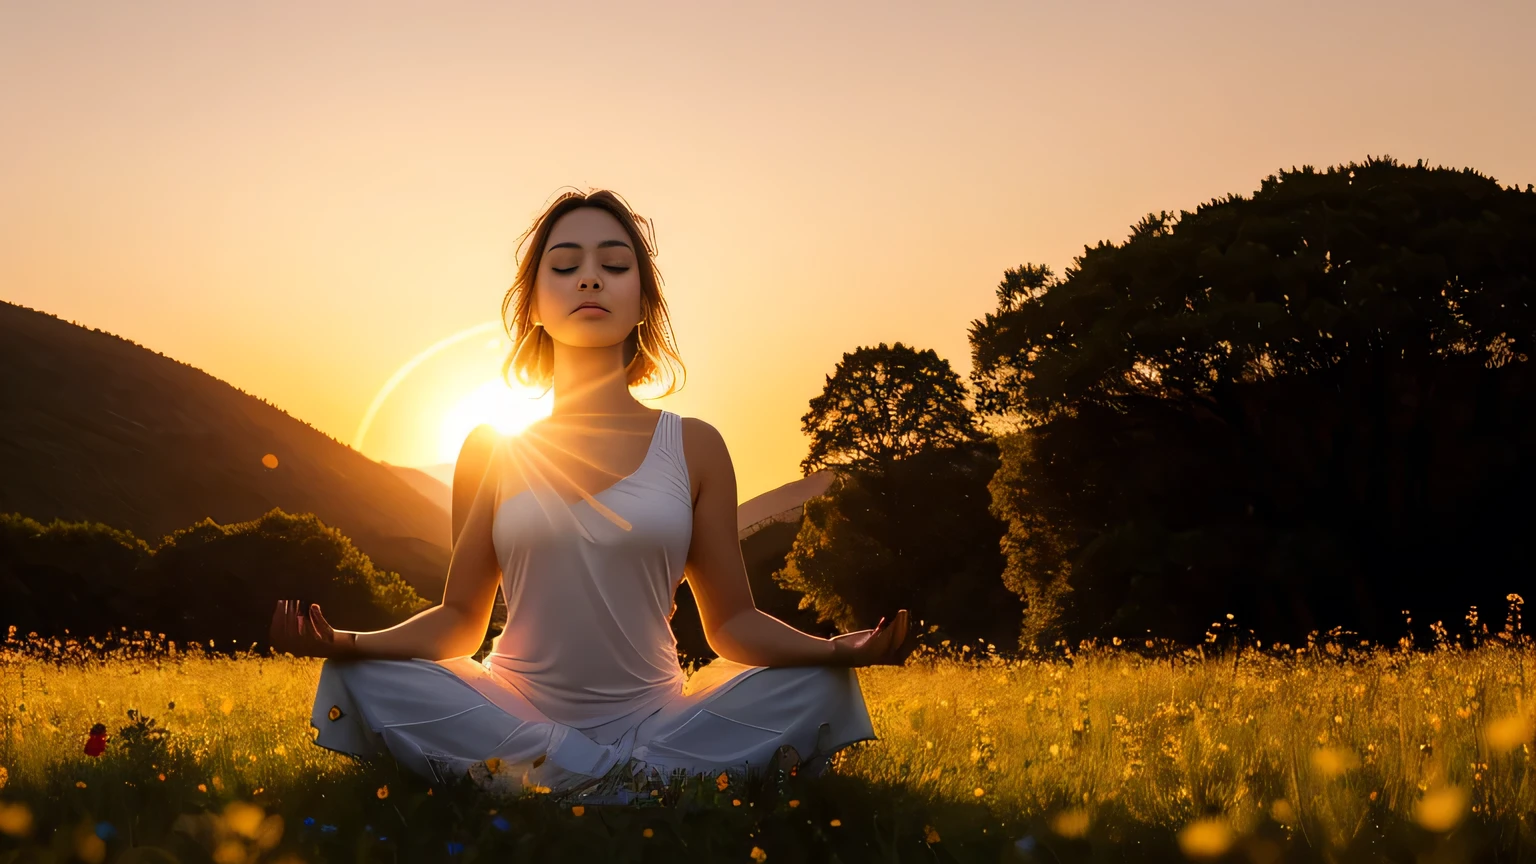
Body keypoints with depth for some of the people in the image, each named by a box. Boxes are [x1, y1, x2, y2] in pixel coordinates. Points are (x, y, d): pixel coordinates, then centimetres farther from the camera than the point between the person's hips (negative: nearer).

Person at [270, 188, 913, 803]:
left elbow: (732, 621, 5)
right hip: (515, 715, 0)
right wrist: (345, 643, -12)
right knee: (362, 681, -26)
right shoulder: (493, 448, 8)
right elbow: (459, 618, 7)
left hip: (654, 717, 0)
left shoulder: (693, 447, 7)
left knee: (815, 689, -23)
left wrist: (837, 649, -15)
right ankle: (645, 781, -27)